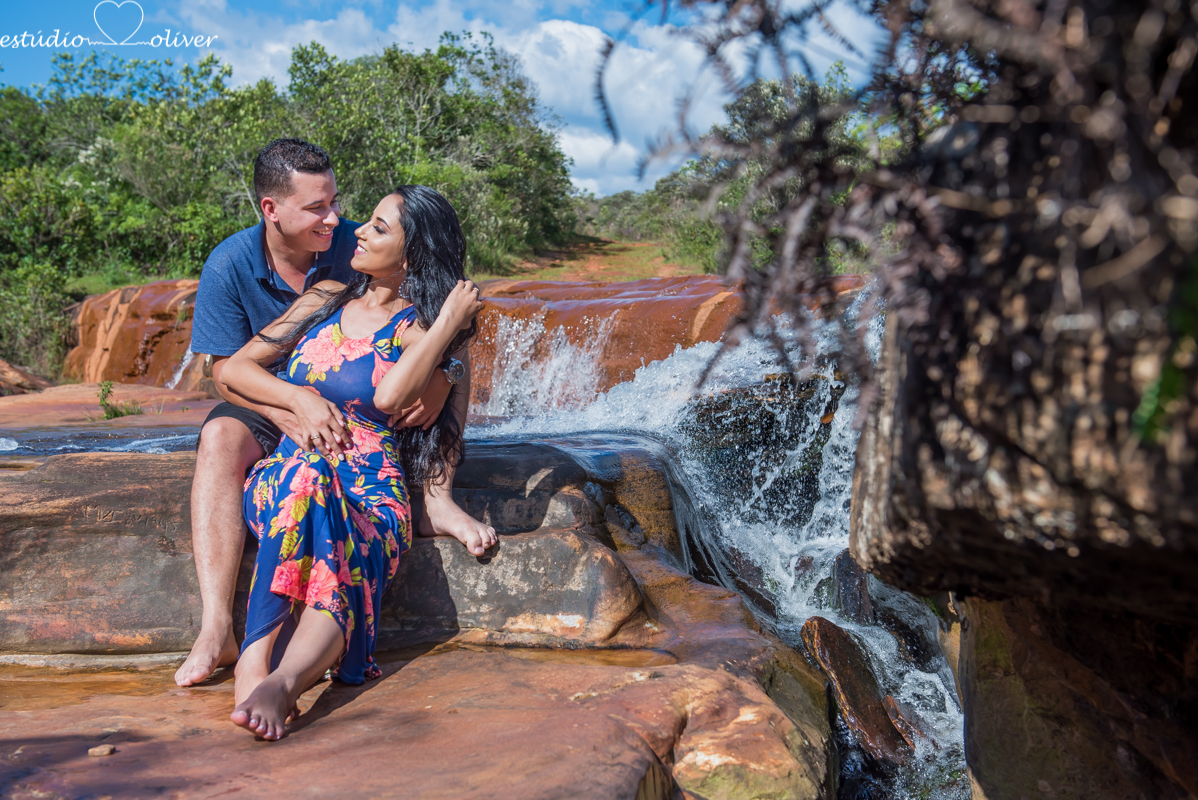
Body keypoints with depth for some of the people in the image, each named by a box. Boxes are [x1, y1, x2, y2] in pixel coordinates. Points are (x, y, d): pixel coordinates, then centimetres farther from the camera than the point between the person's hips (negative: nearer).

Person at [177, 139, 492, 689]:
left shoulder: (354, 247, -14)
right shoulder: (229, 265, -14)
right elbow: (226, 371, -16)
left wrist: (440, 377, -37)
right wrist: (290, 414, -35)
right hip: (270, 407, -1)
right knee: (220, 439, -35)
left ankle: (436, 500, -24)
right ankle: (216, 631, -40)